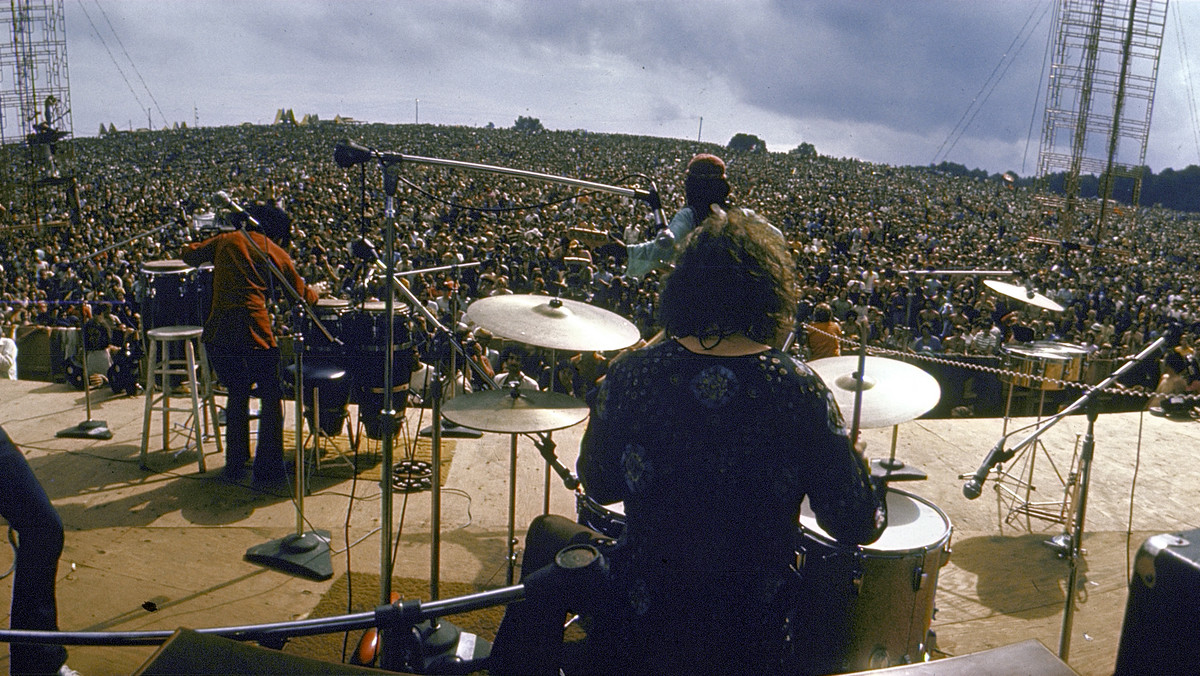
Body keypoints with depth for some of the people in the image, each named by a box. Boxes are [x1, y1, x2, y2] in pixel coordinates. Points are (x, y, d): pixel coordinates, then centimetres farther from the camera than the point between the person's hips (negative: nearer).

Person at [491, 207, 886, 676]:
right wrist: (859, 464, 9)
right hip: (756, 633, 1)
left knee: (548, 532, 26)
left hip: (639, 621, 0)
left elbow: (599, 487, -1)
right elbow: (857, 527, -11)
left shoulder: (630, 374, -15)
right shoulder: (799, 389, -17)